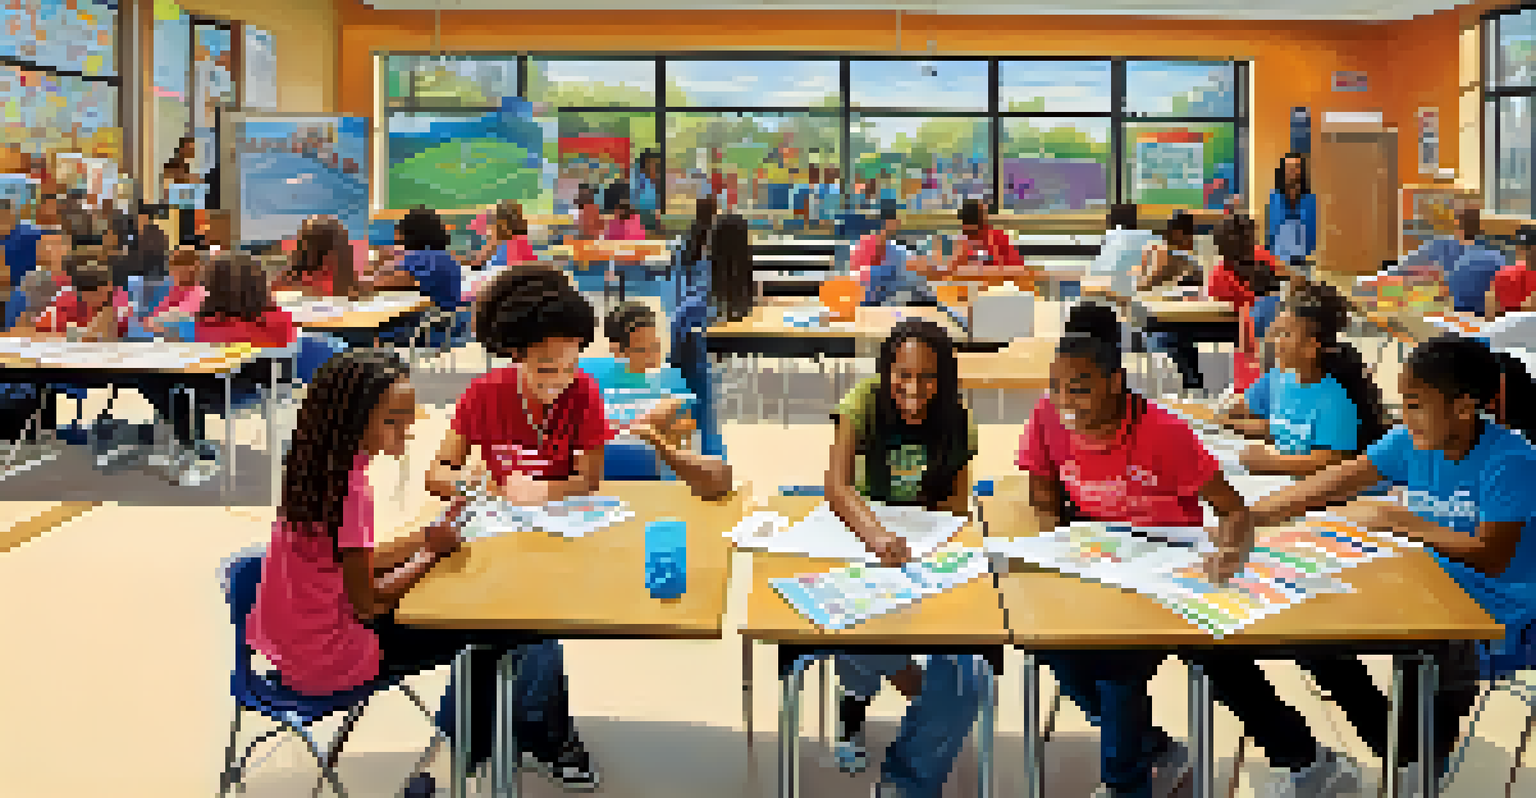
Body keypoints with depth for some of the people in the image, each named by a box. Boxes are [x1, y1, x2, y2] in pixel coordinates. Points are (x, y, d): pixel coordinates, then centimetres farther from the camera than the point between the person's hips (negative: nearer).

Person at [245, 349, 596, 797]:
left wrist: (429, 535, 1)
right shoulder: (352, 490, -25)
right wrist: (433, 550, -10)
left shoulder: (319, 469, 2)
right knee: (504, 625, -4)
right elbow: (366, 603, -21)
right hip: (331, 661, -9)